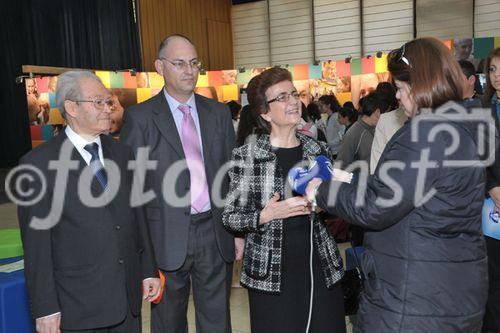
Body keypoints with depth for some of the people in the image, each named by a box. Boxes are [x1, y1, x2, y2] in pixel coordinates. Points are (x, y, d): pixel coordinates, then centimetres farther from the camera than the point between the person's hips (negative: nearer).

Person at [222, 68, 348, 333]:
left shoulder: (318, 151, 4)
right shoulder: (246, 156, -8)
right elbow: (229, 217, -4)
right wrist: (265, 216, -21)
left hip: (320, 265, 4)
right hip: (270, 274, -3)